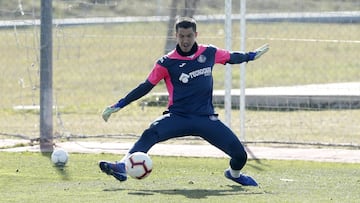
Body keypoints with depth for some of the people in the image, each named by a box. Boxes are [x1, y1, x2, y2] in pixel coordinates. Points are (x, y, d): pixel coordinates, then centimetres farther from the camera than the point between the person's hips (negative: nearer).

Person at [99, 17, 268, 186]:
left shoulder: (209, 53, 4)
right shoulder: (167, 63, -4)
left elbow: (232, 58, 24)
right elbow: (145, 87, 1)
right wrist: (118, 106, -4)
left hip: (206, 118, 2)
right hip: (178, 116, -2)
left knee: (240, 156, -6)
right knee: (150, 134, -33)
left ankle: (234, 173, 30)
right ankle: (122, 167, -46)